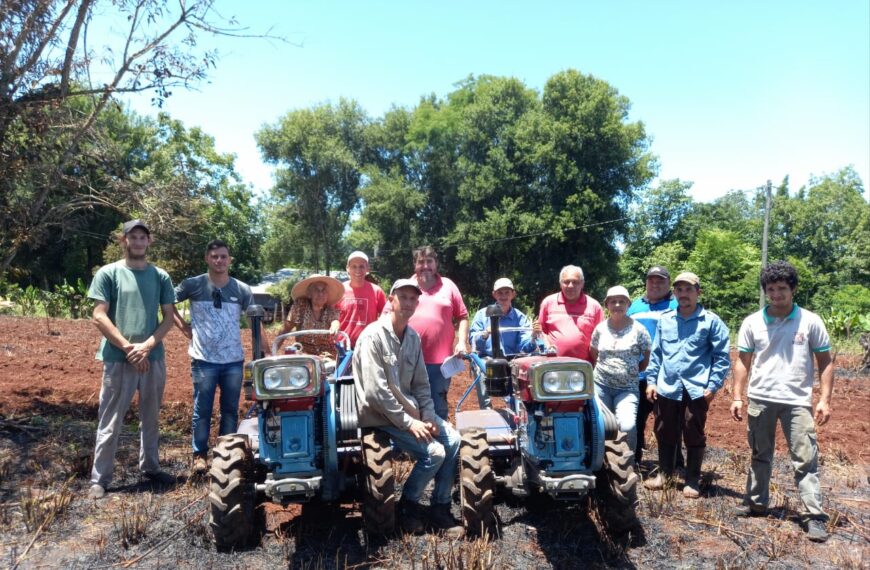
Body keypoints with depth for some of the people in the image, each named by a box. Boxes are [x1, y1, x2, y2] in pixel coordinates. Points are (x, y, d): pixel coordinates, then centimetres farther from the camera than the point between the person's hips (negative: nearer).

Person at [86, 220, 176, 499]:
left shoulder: (161, 276, 6)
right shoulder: (108, 273, -2)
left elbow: (169, 317, 4)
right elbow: (99, 317, -7)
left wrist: (146, 346, -10)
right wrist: (128, 347, -14)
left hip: (153, 358, 3)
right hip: (118, 359, -3)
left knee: (151, 418, 15)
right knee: (110, 423, 3)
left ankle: (150, 466, 30)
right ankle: (99, 479, 12)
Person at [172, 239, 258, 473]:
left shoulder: (242, 290, 1)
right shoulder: (193, 285, -3)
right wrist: (183, 326, 0)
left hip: (233, 361, 2)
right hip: (204, 360, -2)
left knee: (230, 410, 11)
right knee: (202, 410, 6)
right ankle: (200, 455, 20)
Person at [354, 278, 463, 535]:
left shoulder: (413, 337, 7)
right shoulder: (373, 336, -17)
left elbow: (421, 383, 11)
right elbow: (376, 392, -23)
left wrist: (428, 415, -4)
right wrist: (408, 423, -21)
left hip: (409, 409, 8)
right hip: (381, 417, -8)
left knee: (453, 440, -3)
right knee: (434, 452, -18)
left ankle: (440, 507, 9)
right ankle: (407, 505, 6)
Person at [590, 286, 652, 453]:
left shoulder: (638, 329, -4)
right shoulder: (600, 328, 4)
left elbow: (649, 358, 2)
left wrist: (633, 370, 0)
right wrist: (604, 368, 7)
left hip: (627, 389, -3)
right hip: (600, 385, 3)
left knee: (627, 427, -21)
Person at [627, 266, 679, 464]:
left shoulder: (676, 306, -1)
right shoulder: (635, 305, 14)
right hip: (636, 376, 5)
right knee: (635, 421, 13)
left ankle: (674, 465, 16)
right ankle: (633, 461, 26)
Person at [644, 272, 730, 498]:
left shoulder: (711, 321, -2)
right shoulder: (664, 320, 9)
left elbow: (722, 357, -3)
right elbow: (656, 353, 12)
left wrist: (713, 385, -10)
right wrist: (651, 380, 6)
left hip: (696, 389, -3)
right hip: (666, 388, 3)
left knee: (694, 436, 8)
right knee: (664, 434, 13)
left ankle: (692, 480, 21)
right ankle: (664, 472, 29)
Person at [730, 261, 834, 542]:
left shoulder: (810, 321, -3)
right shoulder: (752, 322, 1)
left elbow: (825, 362, 1)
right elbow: (743, 362, 5)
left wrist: (824, 399, -6)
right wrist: (737, 397, 0)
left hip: (798, 401, -2)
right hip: (760, 400, 2)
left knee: (806, 459, 0)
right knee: (760, 455, 16)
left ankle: (814, 516, 7)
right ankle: (756, 503, 29)